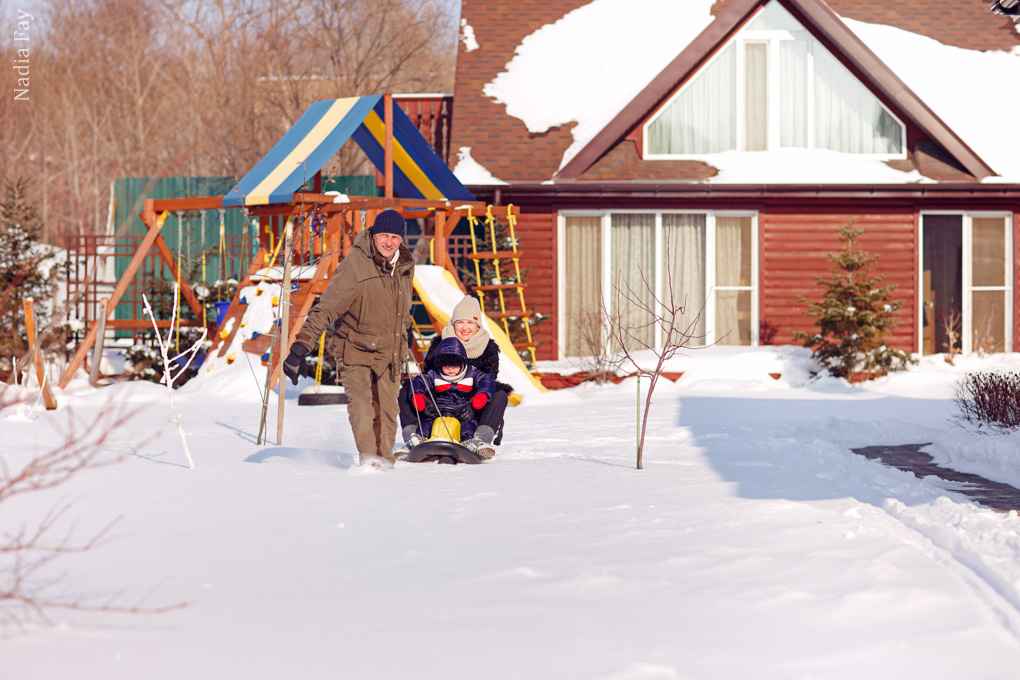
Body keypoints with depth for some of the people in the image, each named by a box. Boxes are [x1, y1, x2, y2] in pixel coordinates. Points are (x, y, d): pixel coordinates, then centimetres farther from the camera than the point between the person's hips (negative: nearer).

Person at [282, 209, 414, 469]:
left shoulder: (405, 265, 0)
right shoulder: (354, 267, -22)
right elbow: (326, 308, -25)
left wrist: (405, 329, 37)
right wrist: (301, 347, -32)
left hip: (390, 350, 5)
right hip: (355, 348, -5)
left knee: (387, 410, 5)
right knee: (361, 404, -21)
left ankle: (384, 460, 18)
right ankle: (368, 457, -20)